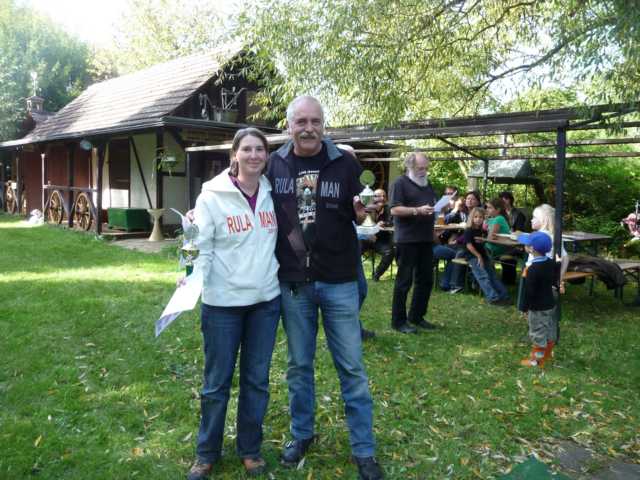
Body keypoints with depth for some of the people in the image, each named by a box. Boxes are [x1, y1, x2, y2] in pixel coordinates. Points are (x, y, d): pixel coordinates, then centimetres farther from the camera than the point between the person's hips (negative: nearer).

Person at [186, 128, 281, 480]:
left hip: (266, 300, 4)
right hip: (222, 302, -3)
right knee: (217, 382, 9)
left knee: (257, 380, 14)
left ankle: (250, 449, 32)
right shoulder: (213, 195, -9)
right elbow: (201, 247, -11)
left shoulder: (273, 193, 4)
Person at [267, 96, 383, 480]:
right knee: (299, 364, 14)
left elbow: (358, 218, 5)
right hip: (292, 283, 1)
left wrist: (363, 212, -17)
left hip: (339, 282, -1)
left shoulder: (345, 163, -2)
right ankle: (302, 434, 34)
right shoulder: (274, 164, 1)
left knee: (352, 368, 6)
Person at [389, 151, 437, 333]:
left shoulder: (427, 184, 18)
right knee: (404, 281, -1)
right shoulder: (400, 183, -6)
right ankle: (398, 321, 7)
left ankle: (416, 316, 24)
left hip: (426, 239, 8)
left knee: (426, 279, 12)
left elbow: (433, 206, 24)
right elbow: (395, 209, -15)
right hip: (407, 240, -8)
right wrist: (417, 210, -25)